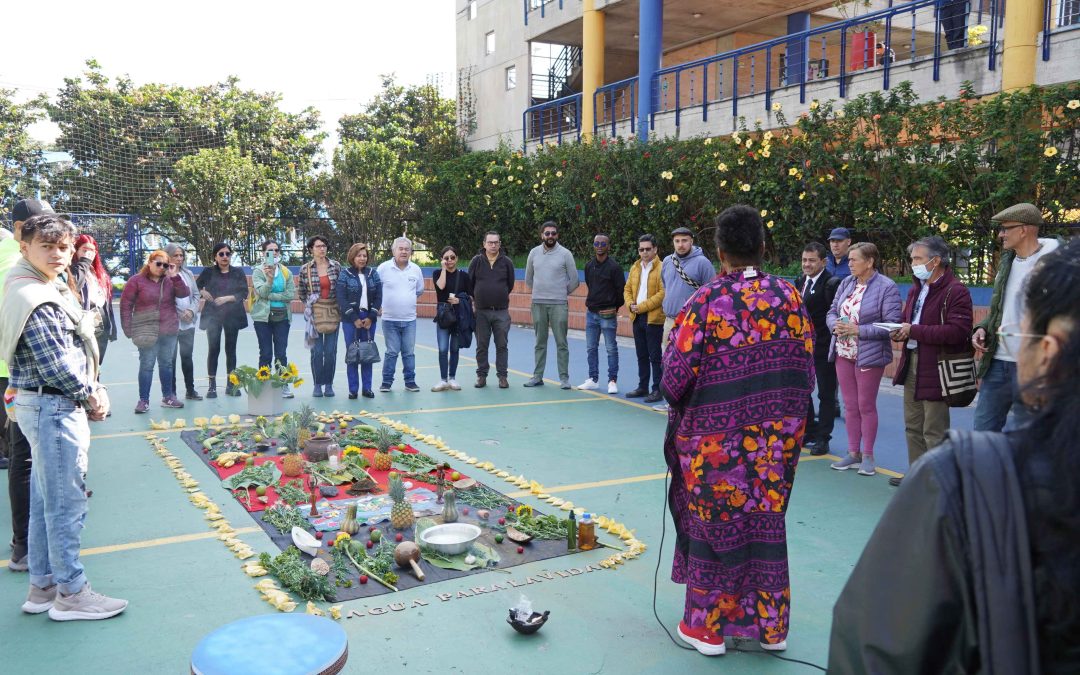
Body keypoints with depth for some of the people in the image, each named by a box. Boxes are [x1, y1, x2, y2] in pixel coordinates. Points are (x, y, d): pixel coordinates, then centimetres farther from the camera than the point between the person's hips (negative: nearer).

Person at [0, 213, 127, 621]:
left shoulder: (52, 290, 13)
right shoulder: (35, 300, -19)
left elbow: (74, 354, 16)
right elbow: (56, 366, -22)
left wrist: (92, 391, 3)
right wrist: (91, 396, -9)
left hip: (50, 407, 11)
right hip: (53, 408, -11)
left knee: (45, 501, 17)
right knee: (66, 502, -1)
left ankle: (42, 586, 29)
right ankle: (70, 594, 10)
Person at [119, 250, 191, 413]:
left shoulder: (170, 281, 8)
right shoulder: (136, 281, -2)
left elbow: (184, 293, -4)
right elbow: (125, 304, -2)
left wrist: (174, 276, -12)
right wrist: (128, 329, -6)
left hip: (169, 330, 4)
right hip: (147, 331, -4)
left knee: (167, 363, 12)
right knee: (147, 365, -3)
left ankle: (168, 397, 23)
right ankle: (143, 400, 5)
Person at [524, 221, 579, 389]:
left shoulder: (565, 254, -3)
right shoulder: (534, 253, 5)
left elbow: (574, 280, 3)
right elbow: (528, 279, 18)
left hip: (559, 304, -3)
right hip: (538, 304, 3)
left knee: (561, 342, -1)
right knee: (540, 342, 10)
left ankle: (564, 378, 4)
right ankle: (537, 376, 16)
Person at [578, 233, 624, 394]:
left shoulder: (614, 267, -9)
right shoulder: (588, 266, 8)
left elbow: (621, 289, -7)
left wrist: (615, 307, -1)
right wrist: (591, 302, 14)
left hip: (608, 314, -6)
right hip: (591, 313, 6)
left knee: (611, 348, 0)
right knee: (591, 348, 10)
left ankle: (612, 381, 6)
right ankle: (593, 379, 19)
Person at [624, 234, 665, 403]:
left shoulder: (661, 268, -9)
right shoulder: (635, 268, 14)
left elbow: (663, 293, -16)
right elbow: (627, 289, 18)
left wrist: (642, 306, -16)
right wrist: (630, 304, -2)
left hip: (653, 318, -7)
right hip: (637, 318, 7)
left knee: (654, 356, -2)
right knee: (641, 355, 15)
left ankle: (657, 390, 5)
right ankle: (643, 387, 24)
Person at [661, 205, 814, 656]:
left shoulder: (706, 302, -14)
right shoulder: (789, 298, -1)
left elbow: (677, 376, -13)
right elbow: (806, 372, 3)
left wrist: (679, 404, 9)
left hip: (715, 439, -4)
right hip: (776, 439, 4)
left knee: (714, 523, 10)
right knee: (765, 523, 16)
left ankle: (706, 627, 21)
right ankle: (770, 625, 27)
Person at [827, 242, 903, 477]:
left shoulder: (886, 287, -12)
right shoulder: (846, 283, 6)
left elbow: (891, 325, -17)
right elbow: (832, 312, 12)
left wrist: (858, 330, -22)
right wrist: (835, 325, -10)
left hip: (869, 355, -6)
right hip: (843, 353, 6)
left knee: (866, 406, 4)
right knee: (850, 406, 12)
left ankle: (868, 456, 16)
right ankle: (853, 453, 22)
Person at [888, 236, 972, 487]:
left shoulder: (955, 292, -13)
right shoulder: (916, 289, 15)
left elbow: (957, 332, -23)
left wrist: (914, 331, -21)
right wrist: (900, 331, 3)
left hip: (936, 369, -9)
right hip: (911, 364, 9)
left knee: (934, 432, -3)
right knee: (913, 426, 17)